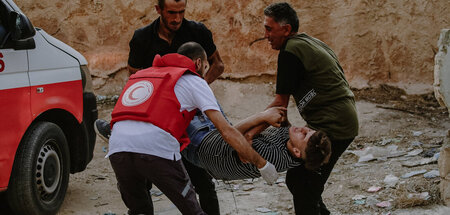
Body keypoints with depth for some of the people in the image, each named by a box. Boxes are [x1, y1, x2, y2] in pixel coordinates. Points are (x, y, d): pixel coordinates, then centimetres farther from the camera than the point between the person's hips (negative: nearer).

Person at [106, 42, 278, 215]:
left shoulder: (142, 74, 33)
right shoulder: (194, 81, 16)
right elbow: (226, 131, 8)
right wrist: (261, 163, 12)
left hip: (117, 147, 5)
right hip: (155, 148, -5)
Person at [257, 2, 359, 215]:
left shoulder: (290, 51, -12)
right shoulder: (311, 43, 18)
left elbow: (280, 102, -11)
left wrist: (251, 131, -6)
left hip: (332, 127, -10)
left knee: (302, 185, -6)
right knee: (297, 179, 16)